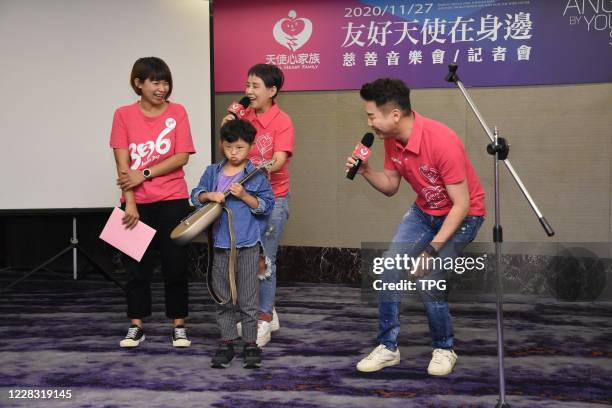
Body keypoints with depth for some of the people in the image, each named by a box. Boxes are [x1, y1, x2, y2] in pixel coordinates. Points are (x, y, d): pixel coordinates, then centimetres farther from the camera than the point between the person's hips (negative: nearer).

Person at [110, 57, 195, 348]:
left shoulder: (177, 112, 0)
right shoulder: (124, 115, 0)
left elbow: (182, 157, -6)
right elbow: (123, 164, -5)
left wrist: (144, 174, -12)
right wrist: (130, 203, -12)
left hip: (172, 200, 0)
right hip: (137, 203, 1)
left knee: (175, 265, 4)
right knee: (137, 266, 7)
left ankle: (179, 326, 15)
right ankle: (136, 327, 18)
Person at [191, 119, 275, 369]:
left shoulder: (257, 176, -3)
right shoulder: (213, 172, 8)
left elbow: (267, 205, -5)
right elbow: (196, 196, 10)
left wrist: (244, 196, -17)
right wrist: (209, 195, -10)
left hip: (248, 245, -3)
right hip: (221, 244, 4)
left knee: (248, 299, 2)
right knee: (223, 298, 10)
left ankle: (251, 344, 12)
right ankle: (227, 342, 20)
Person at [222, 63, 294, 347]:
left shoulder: (282, 121, -11)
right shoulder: (244, 116, 4)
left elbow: (279, 161, -22)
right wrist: (227, 126, -8)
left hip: (273, 199, -5)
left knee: (264, 260, -2)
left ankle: (264, 320, 11)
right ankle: (268, 313, 25)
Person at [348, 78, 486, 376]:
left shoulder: (441, 141, -31)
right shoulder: (392, 139, -9)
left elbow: (462, 204, -27)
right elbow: (391, 186, 5)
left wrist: (433, 249, -29)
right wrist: (366, 171, -16)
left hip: (461, 216, -7)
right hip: (424, 211, 7)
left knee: (427, 281, -18)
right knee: (388, 269, -8)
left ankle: (444, 349, 7)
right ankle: (388, 347, 6)